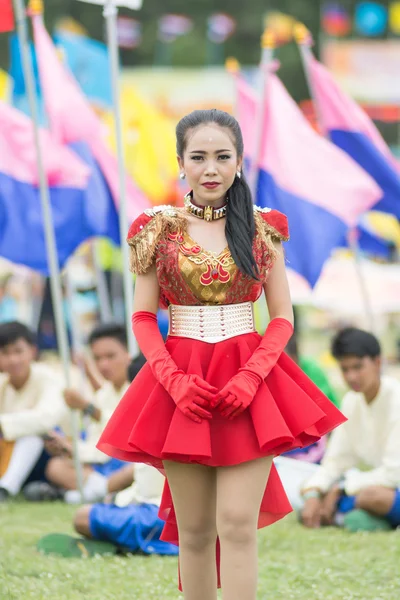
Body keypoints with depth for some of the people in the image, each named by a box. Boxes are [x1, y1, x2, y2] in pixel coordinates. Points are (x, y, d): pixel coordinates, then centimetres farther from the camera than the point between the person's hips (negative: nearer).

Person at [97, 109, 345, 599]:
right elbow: (143, 318, 4)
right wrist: (174, 379, -11)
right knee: (194, 531, 3)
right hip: (181, 388, 1)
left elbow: (282, 317, 5)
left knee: (238, 524, -10)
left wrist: (252, 376, -11)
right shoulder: (158, 229, 4)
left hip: (250, 387, 0)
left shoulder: (262, 228, 5)